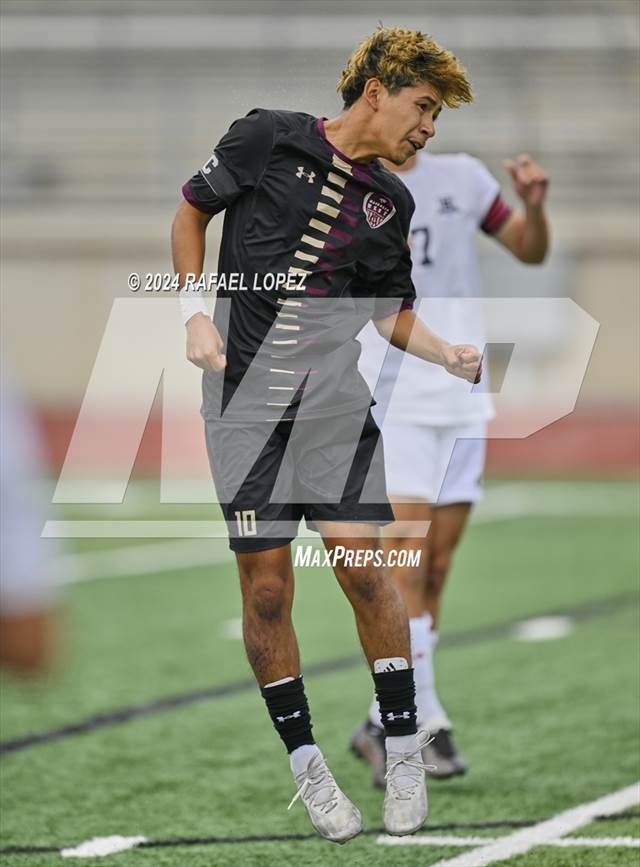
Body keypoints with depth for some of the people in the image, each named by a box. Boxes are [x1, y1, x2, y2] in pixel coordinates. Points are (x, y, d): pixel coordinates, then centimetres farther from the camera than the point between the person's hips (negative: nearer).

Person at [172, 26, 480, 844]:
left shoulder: (390, 203, 11)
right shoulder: (268, 140, 0)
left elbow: (392, 311, 18)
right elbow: (192, 209, 10)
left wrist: (448, 353, -2)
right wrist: (195, 311, -1)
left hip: (333, 393, 2)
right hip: (243, 392, -2)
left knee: (361, 563, -8)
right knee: (265, 584, -2)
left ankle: (404, 749, 3)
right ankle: (305, 762, 10)